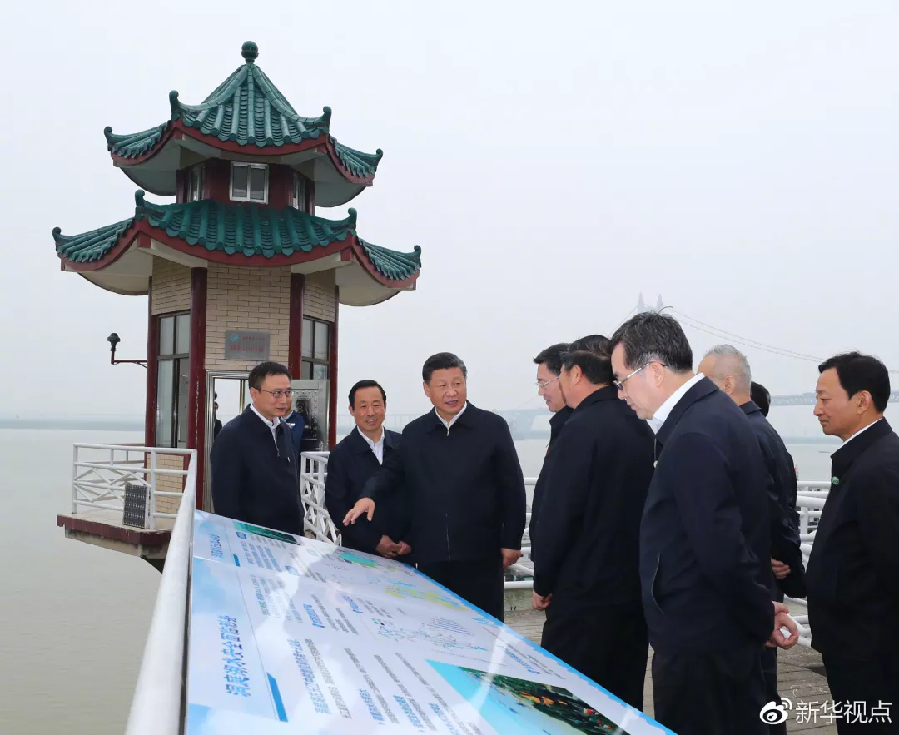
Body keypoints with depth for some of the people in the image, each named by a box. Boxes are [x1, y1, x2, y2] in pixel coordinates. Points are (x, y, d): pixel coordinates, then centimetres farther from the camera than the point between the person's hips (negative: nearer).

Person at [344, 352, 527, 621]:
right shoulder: (413, 433, 8)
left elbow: (512, 489, -2)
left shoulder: (493, 427, -3)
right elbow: (392, 472, 16)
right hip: (431, 556, 3)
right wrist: (370, 495, -6)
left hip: (480, 554, -3)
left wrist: (511, 542, -3)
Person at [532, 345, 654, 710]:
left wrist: (542, 581, -7)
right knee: (623, 695, 14)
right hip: (634, 586, 8)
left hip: (585, 590, -8)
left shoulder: (582, 428, -16)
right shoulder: (640, 428, 8)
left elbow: (560, 514, -18)